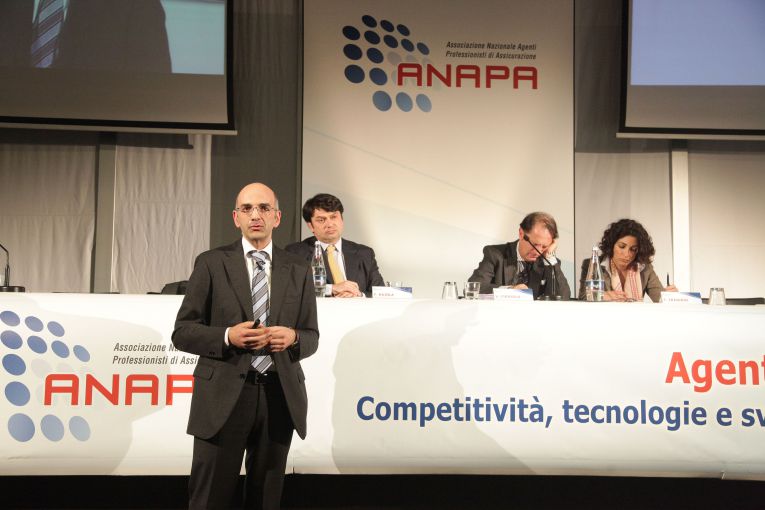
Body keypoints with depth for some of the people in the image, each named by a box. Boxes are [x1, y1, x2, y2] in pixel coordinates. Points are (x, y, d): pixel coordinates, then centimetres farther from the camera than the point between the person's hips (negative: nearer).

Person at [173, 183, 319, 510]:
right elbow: (182, 332, 1)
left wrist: (293, 338, -11)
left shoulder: (298, 271, 9)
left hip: (279, 396, 3)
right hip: (223, 396, -2)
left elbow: (312, 337, 12)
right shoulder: (211, 263, 2)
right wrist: (227, 336, -17)